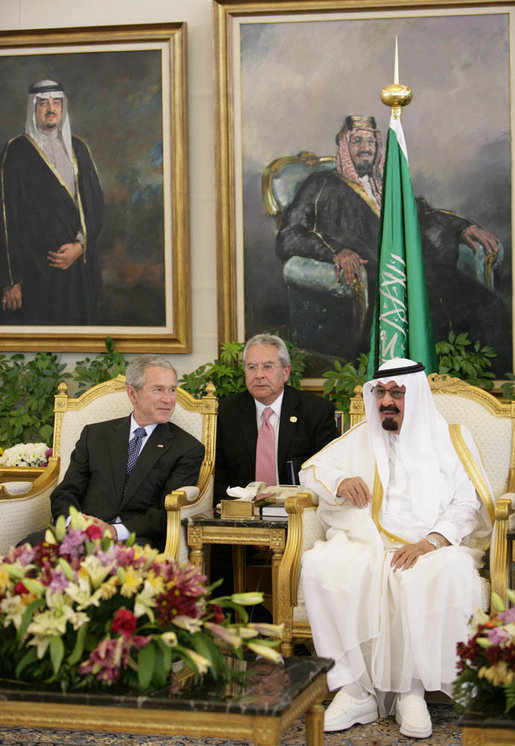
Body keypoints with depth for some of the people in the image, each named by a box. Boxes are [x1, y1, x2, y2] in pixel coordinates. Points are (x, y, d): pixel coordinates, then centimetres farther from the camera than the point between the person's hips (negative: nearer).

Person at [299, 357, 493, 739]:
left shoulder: (450, 438, 12)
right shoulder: (361, 438, 23)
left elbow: (468, 504, 2)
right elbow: (311, 469, 23)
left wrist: (429, 542, -16)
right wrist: (340, 482, -1)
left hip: (433, 548, -2)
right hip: (365, 546, 3)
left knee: (451, 575, -38)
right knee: (318, 564, -30)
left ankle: (413, 691, -26)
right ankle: (354, 690, -28)